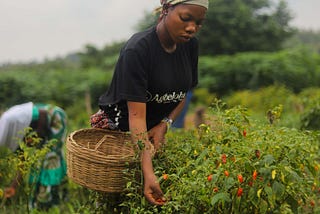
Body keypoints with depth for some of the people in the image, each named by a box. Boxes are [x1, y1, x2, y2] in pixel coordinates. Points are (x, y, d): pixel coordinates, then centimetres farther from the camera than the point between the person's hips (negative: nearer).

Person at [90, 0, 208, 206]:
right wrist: (148, 172, -38)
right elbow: (136, 114, -31)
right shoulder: (137, 49, -28)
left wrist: (165, 124, -12)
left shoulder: (190, 45, -7)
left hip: (157, 129, 6)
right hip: (118, 127, -5)